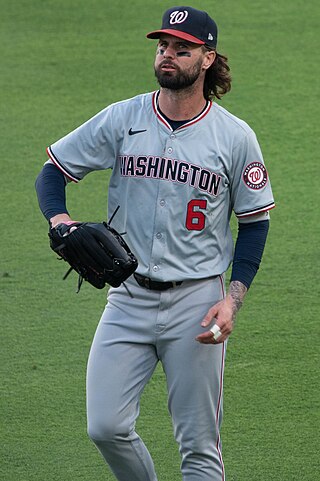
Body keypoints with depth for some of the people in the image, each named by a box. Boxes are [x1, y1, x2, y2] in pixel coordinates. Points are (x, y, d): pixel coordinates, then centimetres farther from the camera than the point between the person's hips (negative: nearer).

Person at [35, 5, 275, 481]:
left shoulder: (235, 136, -1)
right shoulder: (121, 120, 2)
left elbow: (255, 221, 5)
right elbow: (53, 171, 8)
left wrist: (232, 299, -6)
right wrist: (60, 220, -15)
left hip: (196, 300, -2)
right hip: (128, 298, 2)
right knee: (105, 427, -7)